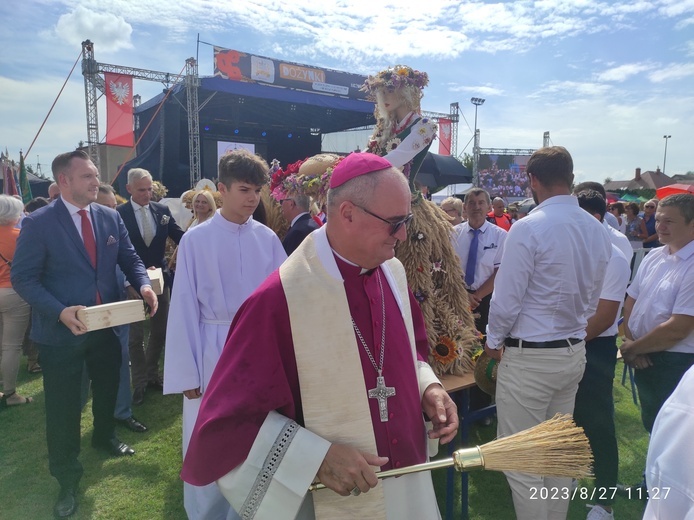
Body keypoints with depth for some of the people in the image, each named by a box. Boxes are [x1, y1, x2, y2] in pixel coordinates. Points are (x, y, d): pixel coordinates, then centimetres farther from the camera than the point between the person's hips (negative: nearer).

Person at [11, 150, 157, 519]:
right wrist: (61, 312, -28)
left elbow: (129, 259, 5)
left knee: (107, 388, 24)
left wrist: (143, 285, -16)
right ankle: (67, 478, 29)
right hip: (61, 331, -5)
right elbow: (23, 278, -15)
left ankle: (104, 437, 54)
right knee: (63, 406, 9)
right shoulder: (38, 223, -14)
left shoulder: (110, 217, 0)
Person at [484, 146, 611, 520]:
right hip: (574, 351, 8)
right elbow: (592, 299, 11)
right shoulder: (597, 231, 3)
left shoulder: (528, 228, -19)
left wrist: (493, 341, 0)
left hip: (529, 357, -8)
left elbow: (506, 299, -16)